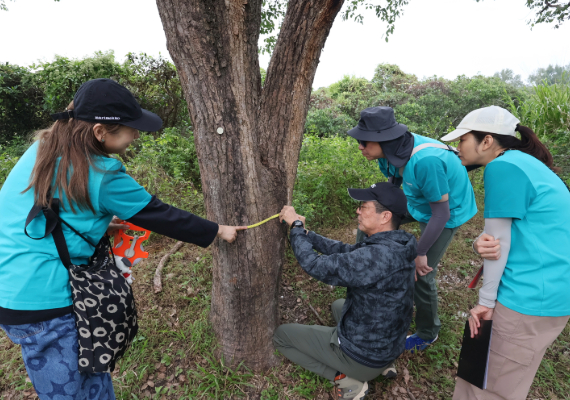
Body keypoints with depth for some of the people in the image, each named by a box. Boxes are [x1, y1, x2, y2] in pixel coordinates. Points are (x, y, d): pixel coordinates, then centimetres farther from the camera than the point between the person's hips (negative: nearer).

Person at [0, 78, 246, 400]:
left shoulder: (42, 150, 3)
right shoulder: (102, 175, -21)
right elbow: (159, 215, -12)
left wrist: (98, 223, 14)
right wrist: (217, 231, -1)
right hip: (42, 301, -8)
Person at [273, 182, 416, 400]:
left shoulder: (379, 256, -35)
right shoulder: (396, 245, -7)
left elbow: (316, 266, -30)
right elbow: (345, 251, 2)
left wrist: (296, 225, -16)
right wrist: (304, 232, -4)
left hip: (363, 355, -8)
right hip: (390, 345, 8)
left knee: (281, 334, 7)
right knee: (339, 305, 36)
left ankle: (346, 380, 1)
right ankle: (383, 363, 19)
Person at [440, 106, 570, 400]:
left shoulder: (503, 166, -17)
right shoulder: (520, 162, 13)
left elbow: (499, 240, -17)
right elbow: (500, 234, 8)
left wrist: (486, 300, -9)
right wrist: (480, 243, -15)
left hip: (533, 296, -9)